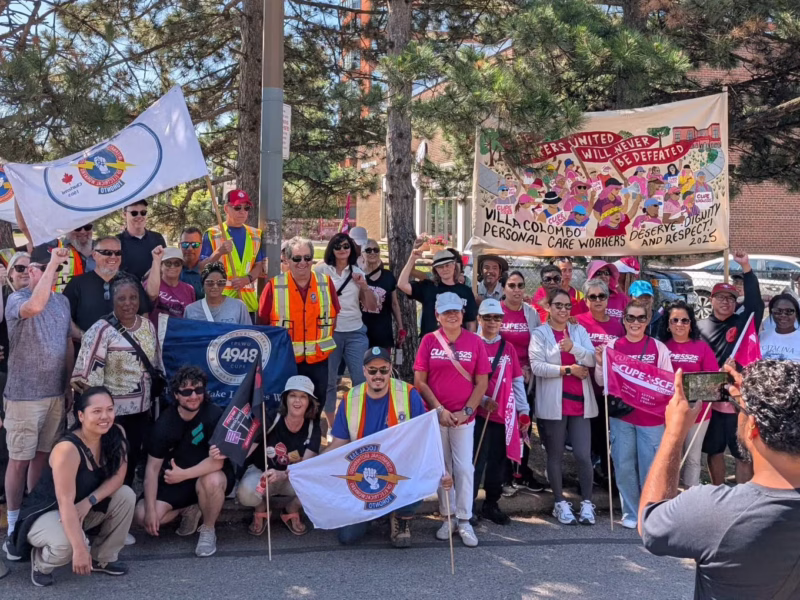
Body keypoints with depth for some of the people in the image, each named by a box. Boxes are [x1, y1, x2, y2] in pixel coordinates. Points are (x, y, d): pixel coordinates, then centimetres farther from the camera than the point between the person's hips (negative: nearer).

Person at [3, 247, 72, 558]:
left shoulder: (62, 301, 8)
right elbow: (34, 307, -37)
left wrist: (71, 384, 14)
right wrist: (50, 265, -32)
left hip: (56, 393, 6)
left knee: (43, 455, 14)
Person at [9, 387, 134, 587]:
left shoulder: (116, 435, -12)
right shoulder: (68, 449, -31)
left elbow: (118, 476, -9)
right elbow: (66, 503, -34)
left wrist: (89, 502, -25)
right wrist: (79, 549, -37)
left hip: (84, 509, 7)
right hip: (45, 513, -7)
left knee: (126, 495, -14)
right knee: (66, 543, -36)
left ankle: (103, 558, 5)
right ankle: (41, 561, 1)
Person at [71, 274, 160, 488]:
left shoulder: (148, 326, 6)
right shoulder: (101, 330, -14)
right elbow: (88, 374, -17)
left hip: (141, 408, 6)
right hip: (111, 410, -6)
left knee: (133, 458, 17)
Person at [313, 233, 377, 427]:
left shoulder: (358, 273, 10)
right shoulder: (321, 270, 1)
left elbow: (372, 306, 10)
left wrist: (364, 286, -5)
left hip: (356, 332, 2)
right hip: (328, 332, -2)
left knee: (362, 379, -1)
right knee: (328, 380, 4)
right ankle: (332, 426, 16)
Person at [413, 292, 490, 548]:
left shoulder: (475, 342, -1)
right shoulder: (429, 341, -1)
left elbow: (482, 383, 0)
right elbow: (419, 381, -3)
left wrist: (466, 411, -8)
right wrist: (440, 409, -10)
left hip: (464, 416, 0)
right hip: (435, 414, 0)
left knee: (464, 468, 1)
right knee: (442, 467, 8)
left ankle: (464, 521, 12)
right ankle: (448, 517, 20)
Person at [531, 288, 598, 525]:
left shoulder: (579, 331, 12)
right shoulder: (539, 333, 2)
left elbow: (592, 359, -1)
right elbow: (537, 366, -11)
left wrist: (572, 347, -18)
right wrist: (568, 369, -13)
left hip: (579, 402, 2)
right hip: (553, 404, -2)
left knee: (583, 455, -2)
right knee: (555, 456, 7)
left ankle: (587, 503, 11)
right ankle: (560, 503, 18)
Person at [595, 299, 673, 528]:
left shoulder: (658, 347, 0)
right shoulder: (612, 346, 2)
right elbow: (602, 382, 6)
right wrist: (600, 363, -12)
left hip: (651, 415, -1)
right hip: (621, 415, 1)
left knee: (650, 466, 3)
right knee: (624, 466, 5)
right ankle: (631, 512, 20)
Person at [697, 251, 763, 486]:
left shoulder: (742, 322, 0)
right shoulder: (700, 326, 6)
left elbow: (755, 304, -18)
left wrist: (746, 268, -26)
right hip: (710, 400, 2)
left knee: (743, 454, 5)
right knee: (714, 451, 15)